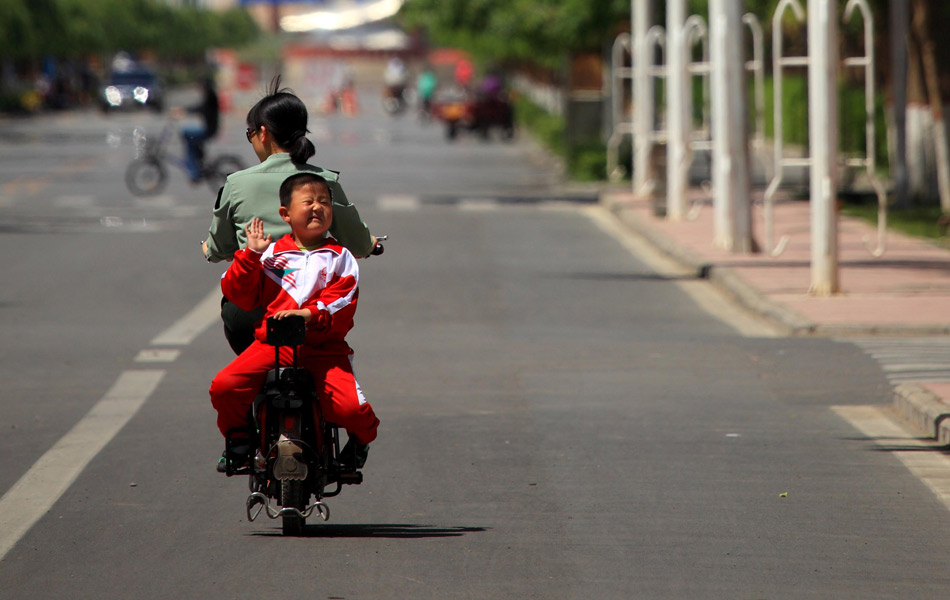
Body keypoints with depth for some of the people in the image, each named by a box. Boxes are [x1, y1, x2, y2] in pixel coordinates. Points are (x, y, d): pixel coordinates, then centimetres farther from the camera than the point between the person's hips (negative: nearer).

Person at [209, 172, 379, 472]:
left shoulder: (340, 258, 9)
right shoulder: (271, 253, 11)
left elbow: (342, 304, -6)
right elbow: (239, 295, 7)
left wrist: (310, 314, -24)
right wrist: (251, 255, -3)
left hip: (324, 348, -1)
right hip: (272, 343, 1)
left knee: (349, 407, -22)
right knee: (224, 387, -21)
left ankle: (361, 438, 17)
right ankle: (238, 436, 11)